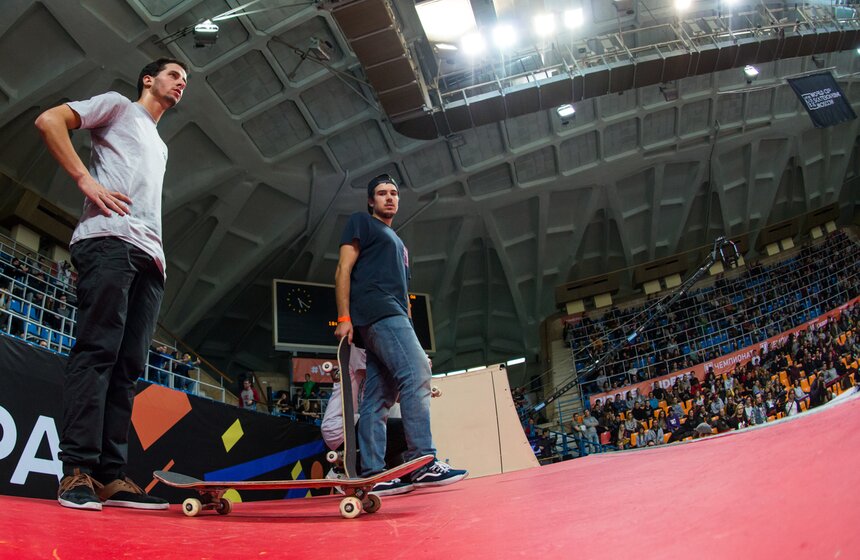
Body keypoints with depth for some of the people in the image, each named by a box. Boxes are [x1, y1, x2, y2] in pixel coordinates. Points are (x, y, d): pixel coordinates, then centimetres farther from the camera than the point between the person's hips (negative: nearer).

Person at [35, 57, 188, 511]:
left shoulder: (160, 147, 35)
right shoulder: (118, 107, 15)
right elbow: (48, 120, 2)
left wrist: (159, 254, 15)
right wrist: (86, 180, -8)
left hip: (150, 256, 7)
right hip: (109, 240, -7)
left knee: (128, 365, -2)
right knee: (98, 350, -17)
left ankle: (110, 475, -4)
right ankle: (78, 470, -18)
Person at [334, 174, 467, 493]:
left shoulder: (397, 242, 33)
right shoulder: (361, 222, 11)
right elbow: (344, 269, -1)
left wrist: (408, 331, 18)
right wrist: (344, 317, -12)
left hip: (392, 318, 8)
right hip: (377, 311, -8)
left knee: (378, 399, 1)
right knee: (416, 374, -23)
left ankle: (372, 474, 0)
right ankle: (423, 462, -27)